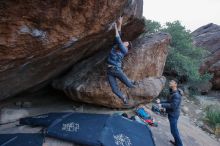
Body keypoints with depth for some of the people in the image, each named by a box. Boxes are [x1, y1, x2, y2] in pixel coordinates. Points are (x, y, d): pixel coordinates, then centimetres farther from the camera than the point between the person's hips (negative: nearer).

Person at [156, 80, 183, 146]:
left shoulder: (176, 95, -24)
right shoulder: (173, 93, 8)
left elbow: (173, 106, -28)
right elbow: (169, 101, 15)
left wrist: (162, 105, -25)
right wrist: (160, 102, 3)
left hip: (173, 115, -10)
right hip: (172, 114, 10)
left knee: (174, 130, 1)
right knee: (174, 129, 22)